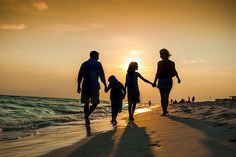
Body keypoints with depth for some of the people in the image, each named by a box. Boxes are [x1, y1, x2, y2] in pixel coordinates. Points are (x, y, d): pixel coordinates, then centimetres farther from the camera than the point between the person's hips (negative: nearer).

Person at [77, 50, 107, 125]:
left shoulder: (84, 64, 12)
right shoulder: (97, 64, -1)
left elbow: (80, 76, 10)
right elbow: (102, 76, -6)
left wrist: (78, 86, 15)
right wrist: (105, 86, -2)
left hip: (85, 86, 4)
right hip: (94, 86, -4)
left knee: (86, 103, 11)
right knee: (95, 103, 6)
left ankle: (87, 120, 11)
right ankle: (87, 115, -17)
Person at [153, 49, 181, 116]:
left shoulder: (160, 63, -9)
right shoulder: (172, 63, -2)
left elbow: (158, 73, -12)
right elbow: (174, 72, -8)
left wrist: (154, 82, -7)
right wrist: (178, 78, 7)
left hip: (161, 81, -3)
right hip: (169, 81, 3)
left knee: (163, 97, 3)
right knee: (167, 96, 18)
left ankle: (164, 112, -2)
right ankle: (165, 110, 26)